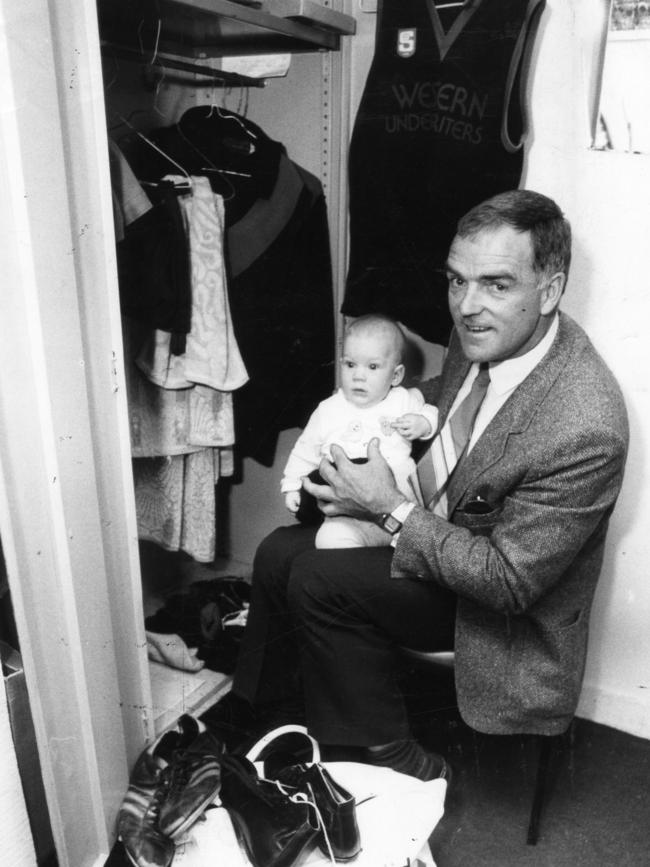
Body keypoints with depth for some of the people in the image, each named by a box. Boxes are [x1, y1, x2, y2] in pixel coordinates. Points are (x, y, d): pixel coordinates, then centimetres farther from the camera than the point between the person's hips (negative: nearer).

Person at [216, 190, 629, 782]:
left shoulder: (586, 428, -35)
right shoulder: (483, 334, -11)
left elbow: (509, 580, -28)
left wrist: (392, 509, -24)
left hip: (495, 598, -7)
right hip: (429, 524, 8)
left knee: (318, 581, -22)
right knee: (278, 553, 3)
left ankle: (398, 763, 1)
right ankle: (256, 712, 28)